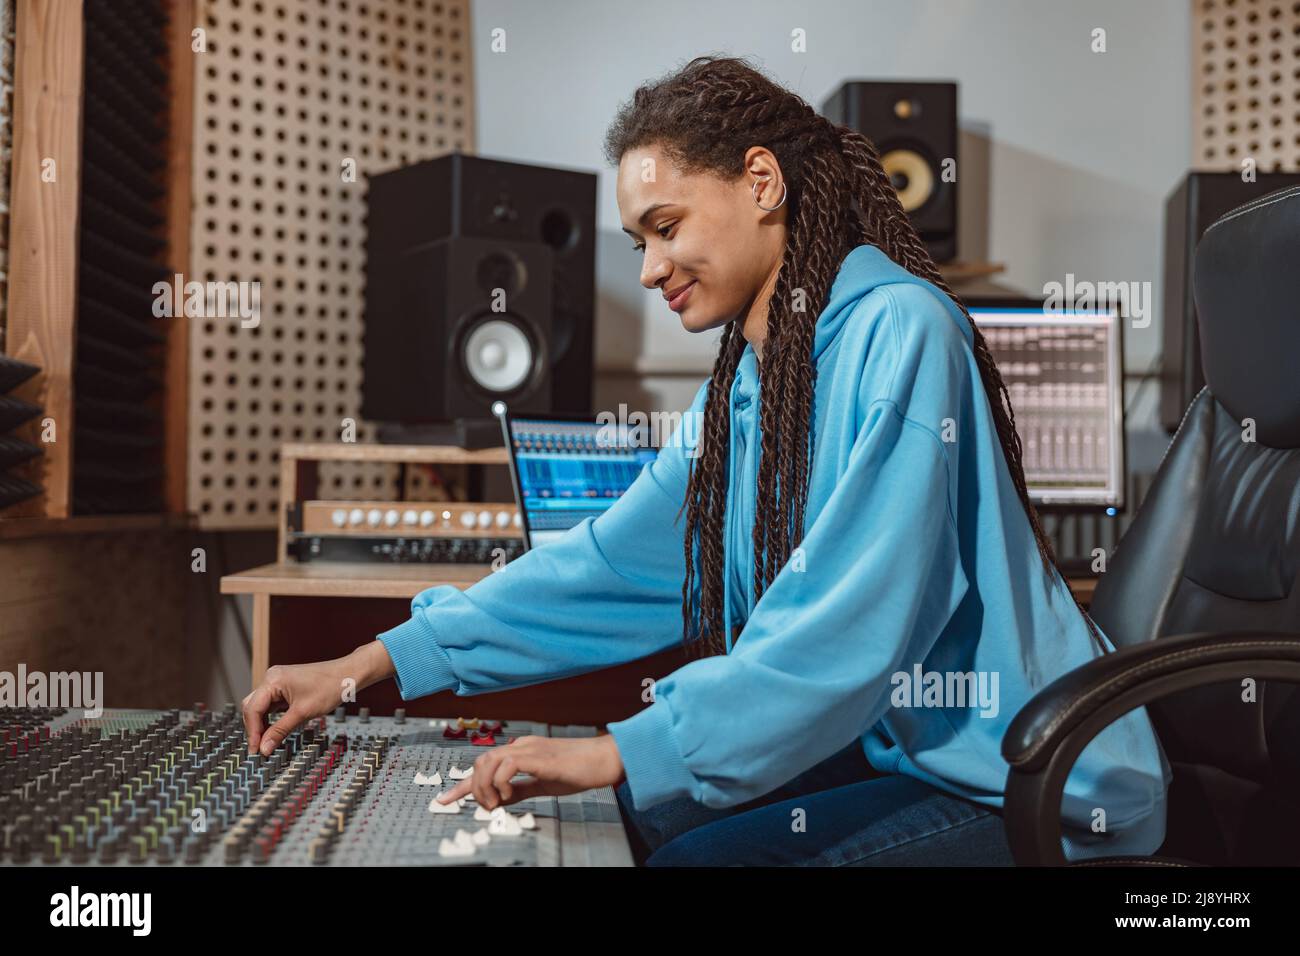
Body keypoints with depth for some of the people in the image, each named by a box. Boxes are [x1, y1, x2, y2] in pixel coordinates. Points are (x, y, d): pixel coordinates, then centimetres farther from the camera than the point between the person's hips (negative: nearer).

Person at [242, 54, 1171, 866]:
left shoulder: (899, 331, -18)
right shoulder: (747, 383, 8)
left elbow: (854, 621, -26)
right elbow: (615, 564, 8)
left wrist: (624, 752, -26)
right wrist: (371, 665, 5)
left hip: (1025, 787, -7)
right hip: (883, 746, 7)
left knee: (693, 853, -21)